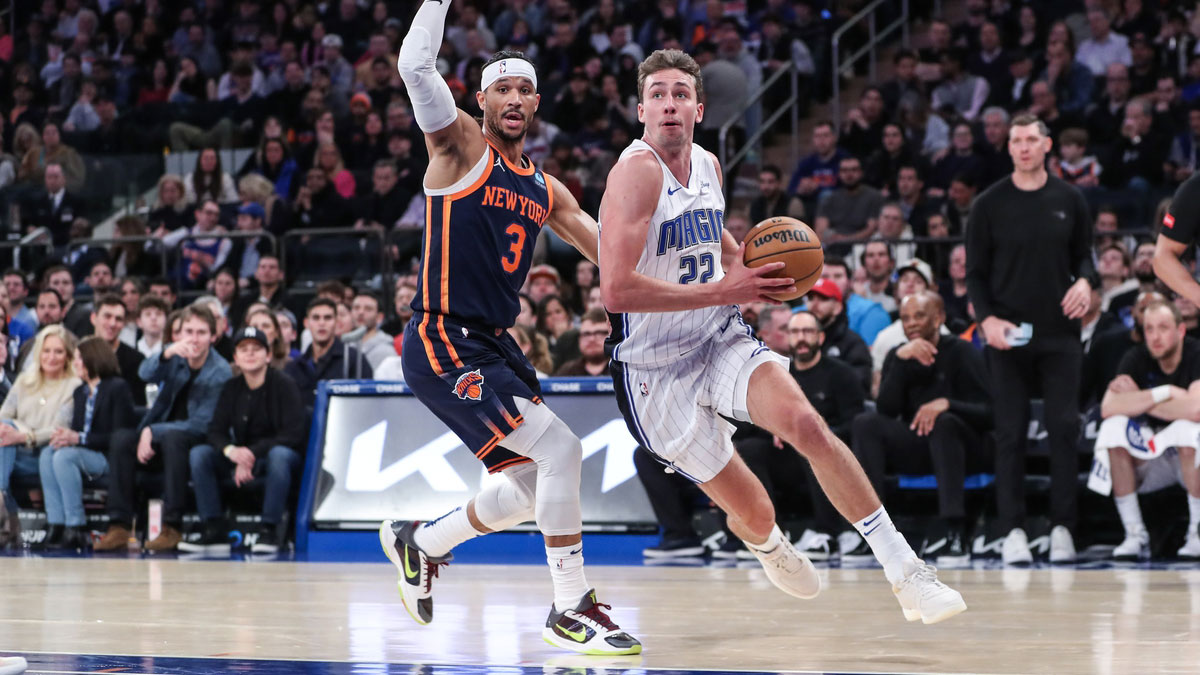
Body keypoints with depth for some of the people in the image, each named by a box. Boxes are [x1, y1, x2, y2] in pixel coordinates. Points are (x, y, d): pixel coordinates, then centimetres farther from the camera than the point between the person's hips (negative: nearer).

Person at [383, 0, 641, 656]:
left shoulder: (545, 190, 14)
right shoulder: (461, 147, -6)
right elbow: (415, 66, -21)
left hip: (493, 346, 8)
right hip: (442, 346, -8)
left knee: (536, 485, 13)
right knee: (561, 451, -18)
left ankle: (418, 544, 34)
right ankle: (571, 611, -10)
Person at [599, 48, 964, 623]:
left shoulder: (707, 165, 6)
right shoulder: (638, 172, -19)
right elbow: (617, 290, -29)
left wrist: (749, 264, 7)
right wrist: (723, 291, -24)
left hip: (720, 341, 5)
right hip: (656, 370, -5)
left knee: (806, 424, -24)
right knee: (754, 514, 3)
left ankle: (905, 571, -21)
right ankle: (766, 544, 43)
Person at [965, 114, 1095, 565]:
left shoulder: (1069, 201, 8)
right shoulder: (990, 204, 3)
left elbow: (1084, 254, 15)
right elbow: (975, 271, 4)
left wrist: (1085, 281, -8)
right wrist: (986, 318, -11)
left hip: (1060, 332, 1)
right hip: (1007, 335, -1)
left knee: (1064, 428, -5)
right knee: (1010, 434, -1)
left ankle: (1062, 527, 0)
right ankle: (1013, 530, 3)